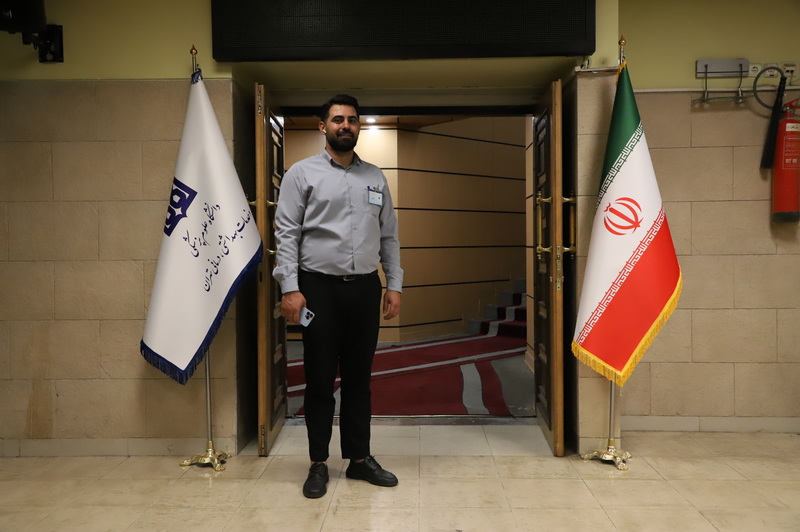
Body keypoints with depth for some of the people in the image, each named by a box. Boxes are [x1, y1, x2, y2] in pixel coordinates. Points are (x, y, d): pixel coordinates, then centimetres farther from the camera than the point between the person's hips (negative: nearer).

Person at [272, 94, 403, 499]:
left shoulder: (375, 177, 11)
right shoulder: (302, 173, 0)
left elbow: (389, 236, 12)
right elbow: (286, 234, -6)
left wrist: (394, 285, 6)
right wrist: (290, 288, -14)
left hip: (365, 288, 3)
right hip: (319, 287, -3)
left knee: (359, 378, 12)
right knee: (320, 379, 6)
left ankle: (359, 458, 26)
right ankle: (318, 463, 21)